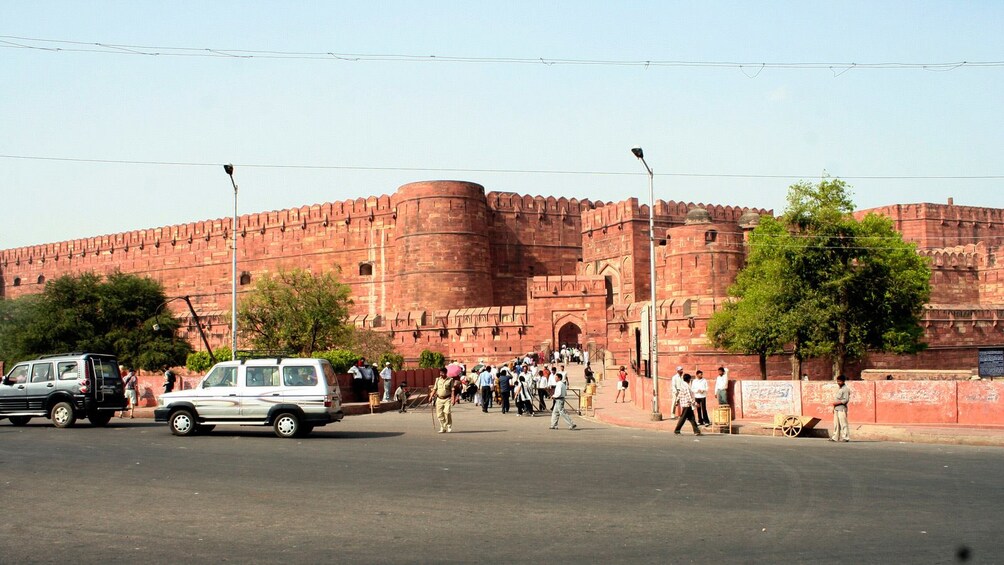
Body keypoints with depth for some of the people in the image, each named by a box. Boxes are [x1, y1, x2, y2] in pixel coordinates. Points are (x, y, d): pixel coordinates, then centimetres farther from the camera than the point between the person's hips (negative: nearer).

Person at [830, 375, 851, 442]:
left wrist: (837, 403, -17)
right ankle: (835, 437, 14)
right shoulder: (838, 388, 17)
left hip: (842, 409, -9)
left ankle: (845, 437, -3)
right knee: (836, 423, 10)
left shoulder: (845, 389, -11)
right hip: (836, 409, 9)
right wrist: (834, 407, 17)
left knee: (843, 423, -7)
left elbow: (846, 400, -18)